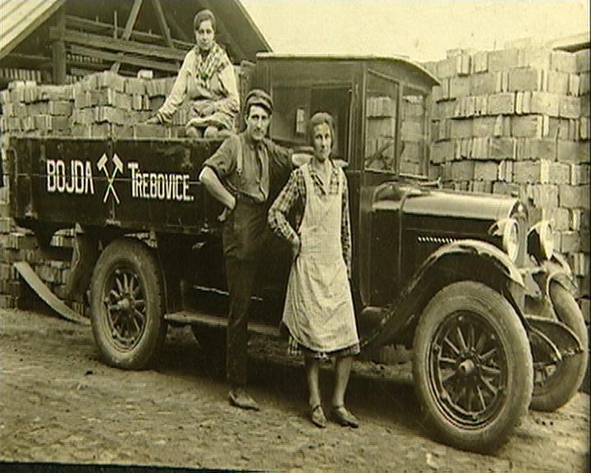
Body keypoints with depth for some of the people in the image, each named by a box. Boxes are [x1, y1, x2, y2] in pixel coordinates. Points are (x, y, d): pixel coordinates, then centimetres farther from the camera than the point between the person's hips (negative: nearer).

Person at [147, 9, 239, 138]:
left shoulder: (223, 60, 2)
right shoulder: (190, 58, 11)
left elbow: (233, 101, 3)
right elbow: (177, 92, 11)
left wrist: (214, 106, -11)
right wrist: (161, 115, 3)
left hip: (220, 112, -2)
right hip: (197, 112, 2)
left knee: (211, 133, -34)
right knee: (192, 132, -31)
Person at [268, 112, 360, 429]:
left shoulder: (340, 176, 11)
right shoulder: (301, 176, -4)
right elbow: (275, 214, -3)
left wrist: (347, 264, 16)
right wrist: (295, 240, -8)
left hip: (335, 265, 5)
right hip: (309, 264, -5)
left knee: (348, 338, 1)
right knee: (314, 336, -1)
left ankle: (338, 403, 13)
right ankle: (314, 403, 13)